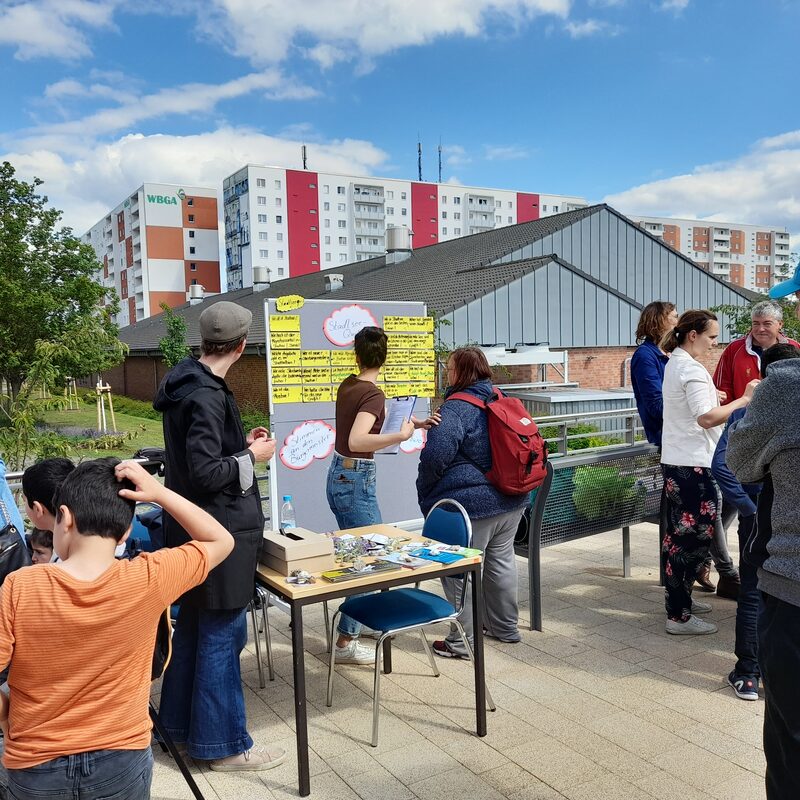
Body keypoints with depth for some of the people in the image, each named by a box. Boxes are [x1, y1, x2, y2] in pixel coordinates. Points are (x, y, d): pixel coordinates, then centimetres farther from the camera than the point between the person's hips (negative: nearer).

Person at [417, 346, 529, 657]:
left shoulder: (456, 408, -19)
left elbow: (435, 455, -25)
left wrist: (425, 491, -7)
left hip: (472, 503, -8)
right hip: (512, 501, 9)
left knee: (462, 570, 3)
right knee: (501, 561, 21)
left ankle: (460, 641, 12)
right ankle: (505, 626, 35)